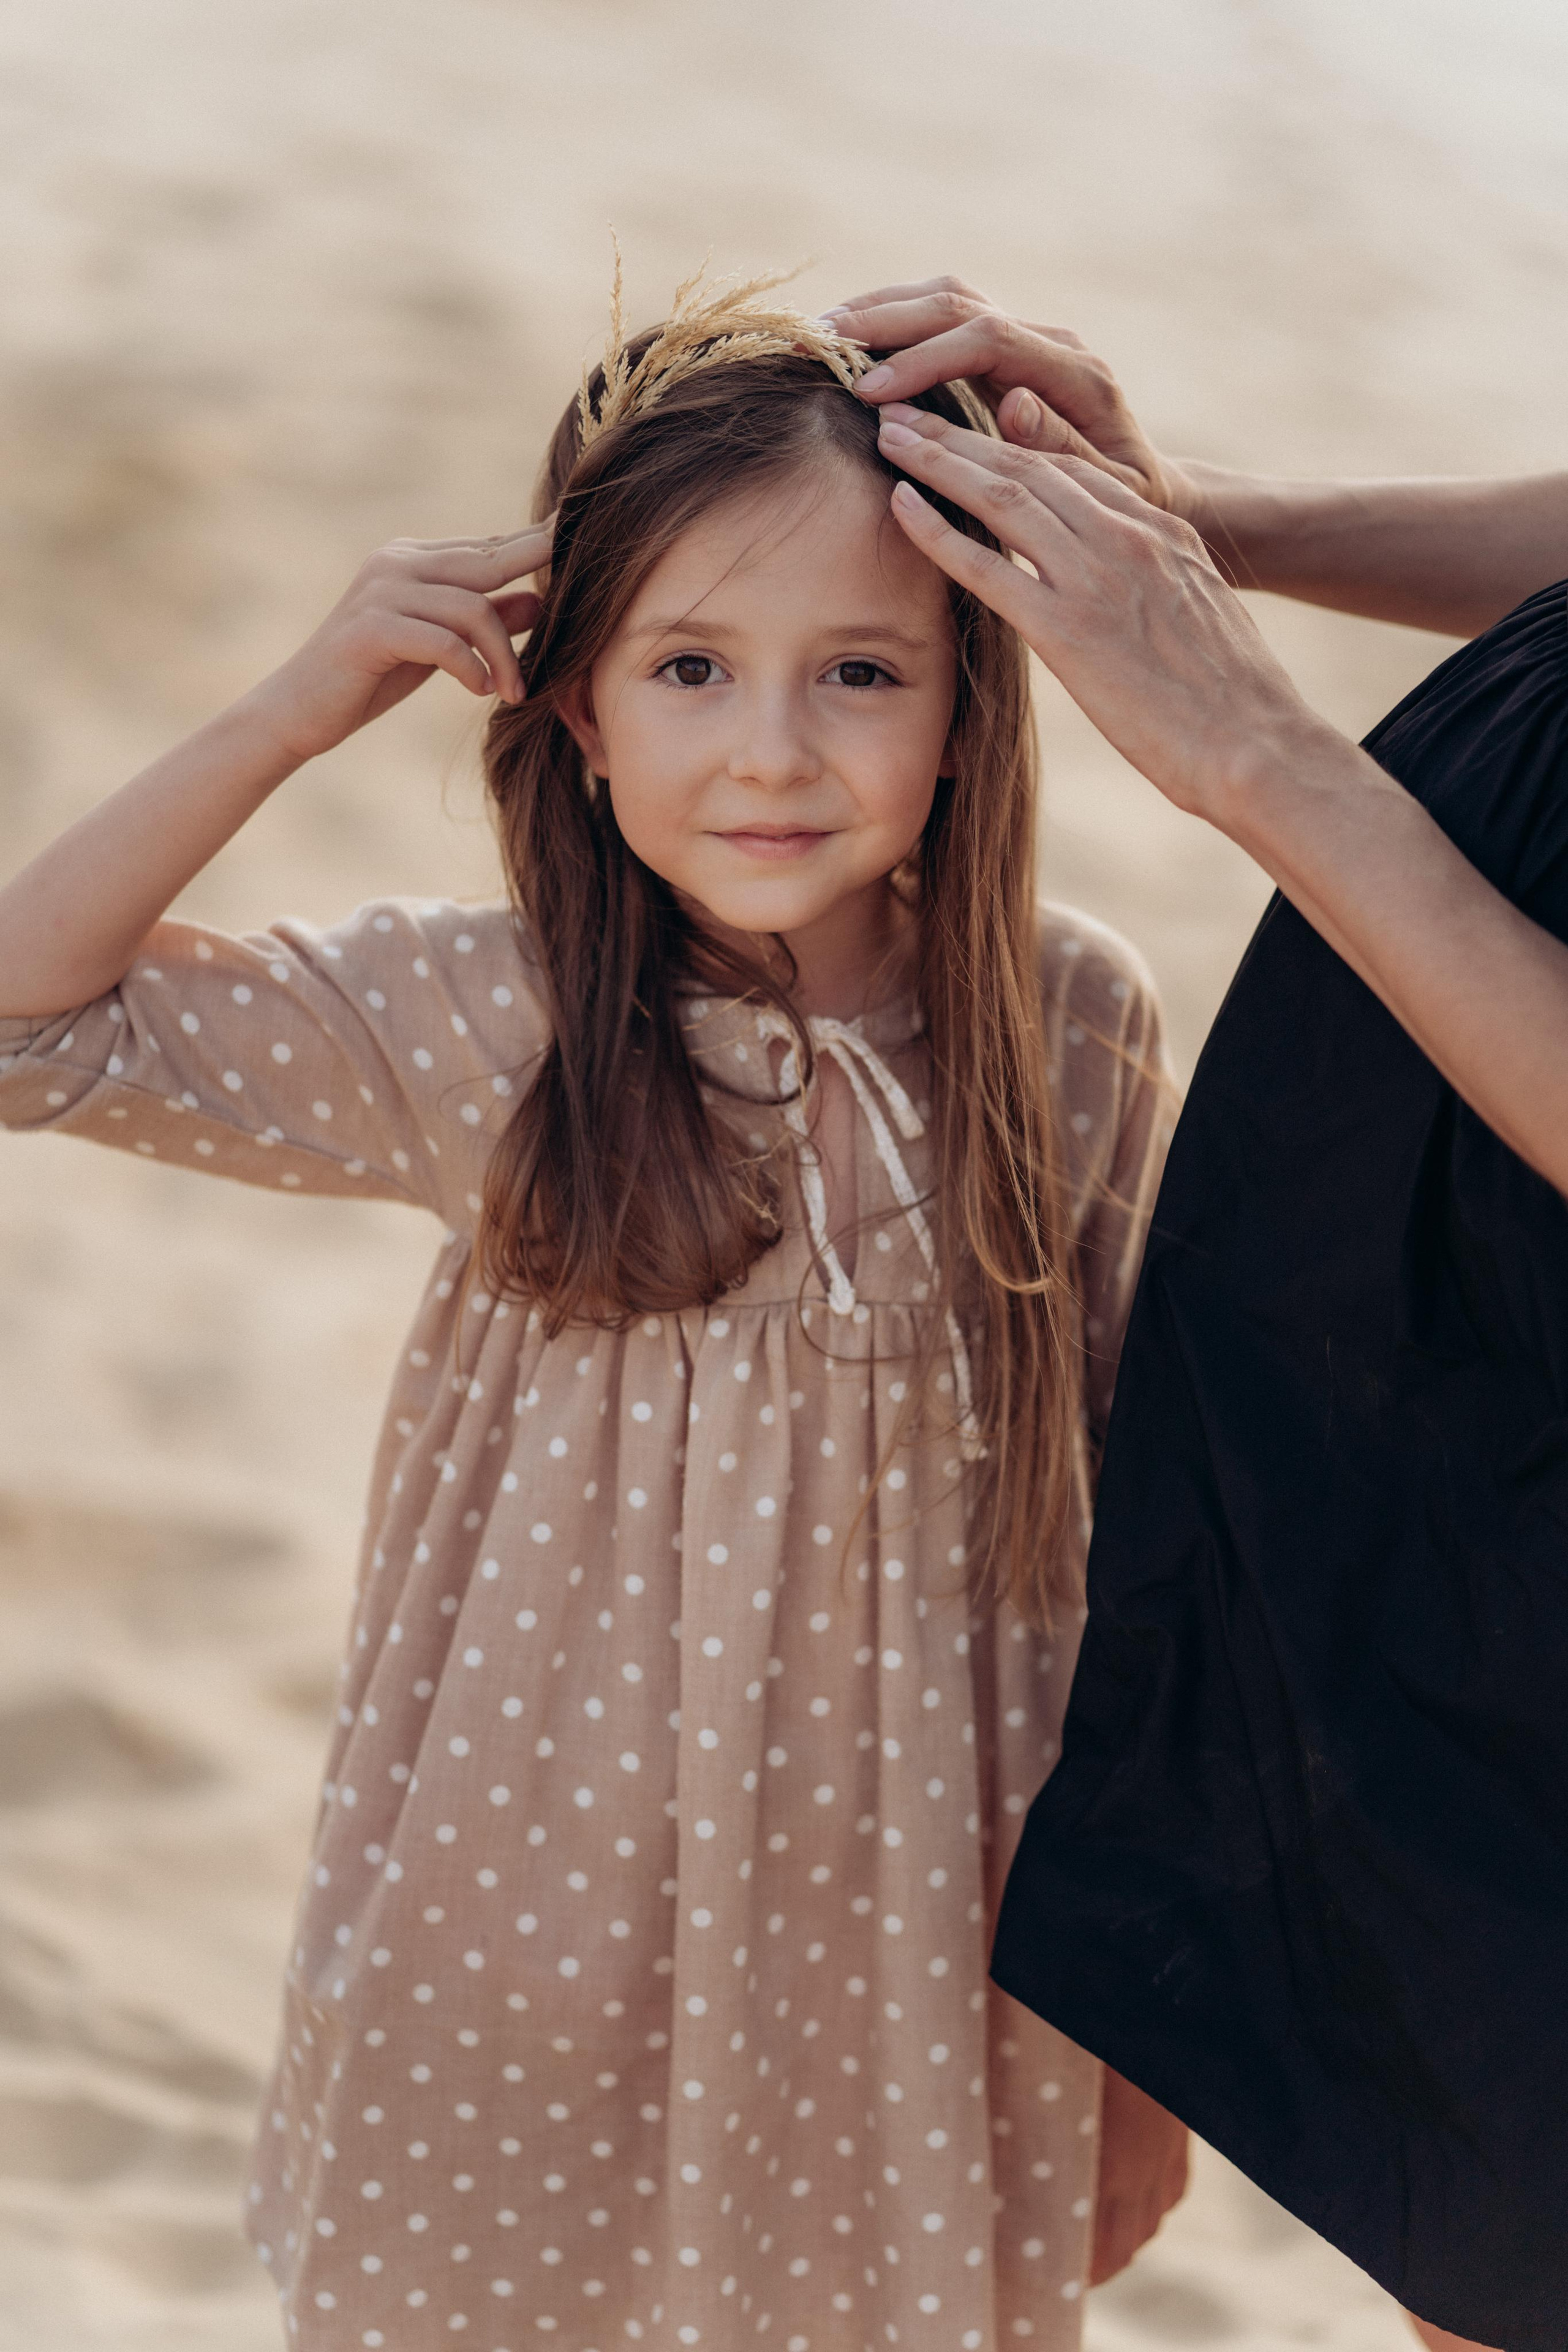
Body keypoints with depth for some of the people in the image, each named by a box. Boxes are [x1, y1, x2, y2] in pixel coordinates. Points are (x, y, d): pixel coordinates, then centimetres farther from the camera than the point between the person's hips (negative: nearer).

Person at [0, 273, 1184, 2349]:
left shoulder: (1073, 1030, -8)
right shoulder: (485, 1032, -11)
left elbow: (1131, 1525, 1)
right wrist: (296, 713, -21)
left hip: (931, 1950, 1)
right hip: (539, 1943, -1)